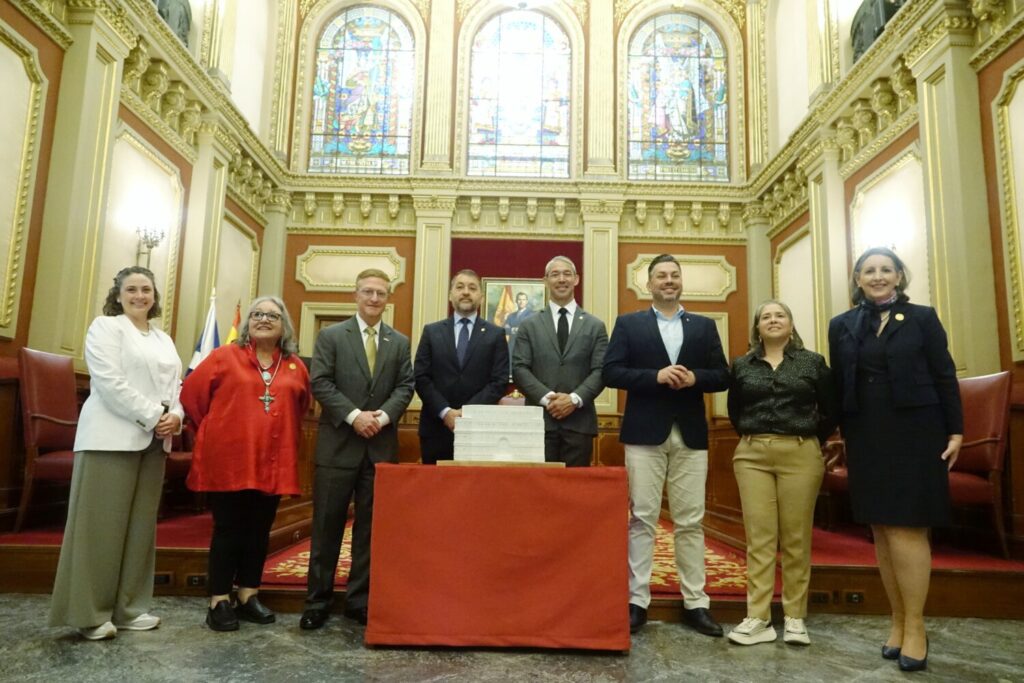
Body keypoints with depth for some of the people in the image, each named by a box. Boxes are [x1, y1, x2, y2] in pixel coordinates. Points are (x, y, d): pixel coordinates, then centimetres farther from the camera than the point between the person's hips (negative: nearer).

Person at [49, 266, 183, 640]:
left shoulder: (164, 339, 19)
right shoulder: (106, 327, 0)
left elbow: (174, 384, 14)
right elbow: (109, 381, -13)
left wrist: (175, 416, -6)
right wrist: (153, 415, -15)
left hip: (153, 440, 7)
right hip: (112, 436, -6)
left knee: (141, 524, 8)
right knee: (103, 523, -3)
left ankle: (130, 607, 16)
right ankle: (90, 613, 6)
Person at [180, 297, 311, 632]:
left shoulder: (296, 367, 7)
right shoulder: (224, 356, -2)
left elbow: (301, 406, 18)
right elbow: (191, 393, 1)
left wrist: (285, 438, 10)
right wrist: (211, 431, 5)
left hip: (274, 463, 3)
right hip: (229, 460, -3)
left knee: (259, 531, 11)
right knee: (228, 530, 4)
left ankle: (248, 597, 24)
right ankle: (219, 602, 15)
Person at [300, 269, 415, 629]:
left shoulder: (400, 342, 11)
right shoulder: (330, 336, 3)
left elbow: (405, 386, 4)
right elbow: (321, 383, -5)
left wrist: (384, 415, -13)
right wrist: (354, 415, -16)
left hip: (382, 446, 2)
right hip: (338, 444, -2)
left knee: (371, 525, 8)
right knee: (327, 525, 4)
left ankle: (359, 599, 20)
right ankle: (318, 600, 17)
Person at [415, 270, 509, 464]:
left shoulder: (496, 334, 5)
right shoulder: (431, 331, 9)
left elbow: (500, 381, -2)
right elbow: (421, 377, 2)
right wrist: (445, 411, -11)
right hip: (436, 427, 1)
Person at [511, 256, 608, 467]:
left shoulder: (595, 326, 10)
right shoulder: (529, 325, 10)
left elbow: (601, 370, 2)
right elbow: (519, 369, 1)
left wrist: (575, 399, -13)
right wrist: (546, 397, -13)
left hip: (579, 422, 0)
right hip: (540, 421, 0)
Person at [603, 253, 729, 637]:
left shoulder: (704, 326, 12)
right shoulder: (628, 324, 6)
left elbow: (722, 376, 7)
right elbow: (611, 373, -4)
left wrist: (694, 378, -13)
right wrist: (655, 376, -16)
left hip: (690, 435, 2)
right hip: (645, 433, -2)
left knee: (690, 521, 6)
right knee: (642, 519, 1)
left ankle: (695, 603, 16)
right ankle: (637, 601, 10)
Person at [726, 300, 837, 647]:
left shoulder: (813, 363, 4)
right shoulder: (741, 366, 9)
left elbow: (831, 411, 8)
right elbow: (734, 412, 19)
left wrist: (811, 442, 9)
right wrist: (753, 437, 12)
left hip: (800, 455, -1)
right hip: (752, 456, 1)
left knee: (796, 538, 4)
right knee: (759, 537, 0)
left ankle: (795, 618, 13)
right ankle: (758, 618, 3)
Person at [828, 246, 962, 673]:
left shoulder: (923, 318, 4)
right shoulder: (842, 326, 9)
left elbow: (945, 376, 2)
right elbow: (838, 384, 9)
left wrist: (955, 430, -4)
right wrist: (836, 432, 8)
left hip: (914, 432, -3)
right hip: (866, 437, 3)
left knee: (906, 528, -5)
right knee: (881, 530, 6)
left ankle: (915, 626, 7)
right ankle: (898, 620, 17)